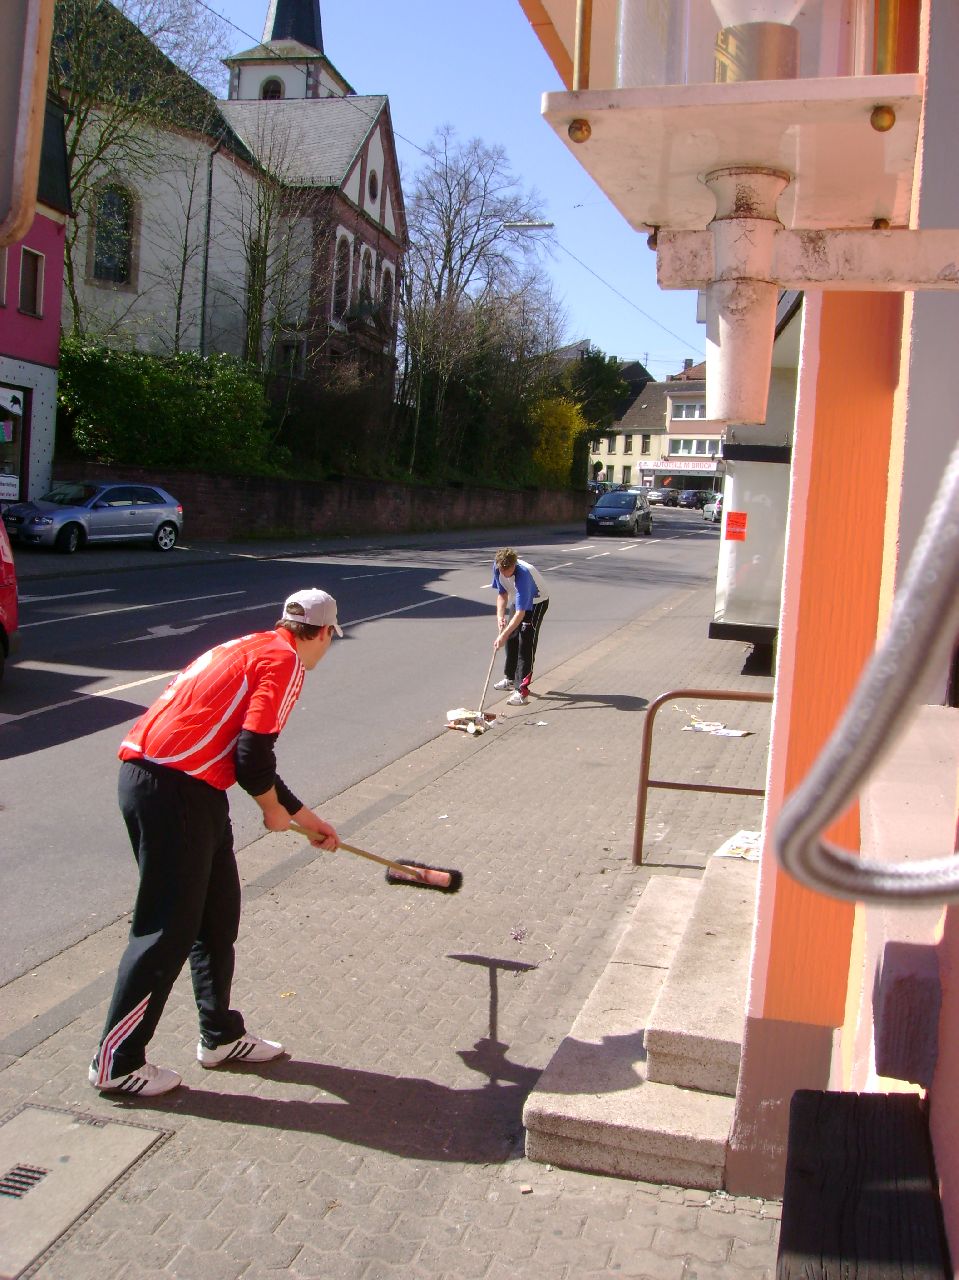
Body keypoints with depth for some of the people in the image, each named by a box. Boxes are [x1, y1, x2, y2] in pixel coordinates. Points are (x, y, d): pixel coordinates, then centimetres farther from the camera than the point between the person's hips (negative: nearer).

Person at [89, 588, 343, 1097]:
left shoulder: (251, 650, 21)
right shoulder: (285, 660, -7)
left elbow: (247, 753, 28)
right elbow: (252, 755, -17)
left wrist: (306, 818, 35)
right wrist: (274, 809, 4)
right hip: (174, 790, -10)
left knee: (218, 912, 18)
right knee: (169, 930, 0)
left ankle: (220, 1036, 31)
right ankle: (117, 1062, 13)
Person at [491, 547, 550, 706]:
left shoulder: (523, 574, -40)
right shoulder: (497, 567, -19)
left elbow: (520, 613, -41)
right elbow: (502, 593, -4)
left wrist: (503, 634, -45)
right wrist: (500, 616, -19)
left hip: (536, 603, -7)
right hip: (517, 601, 7)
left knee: (525, 644, -17)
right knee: (511, 639, 15)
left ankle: (522, 690, -20)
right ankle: (511, 678, 36)